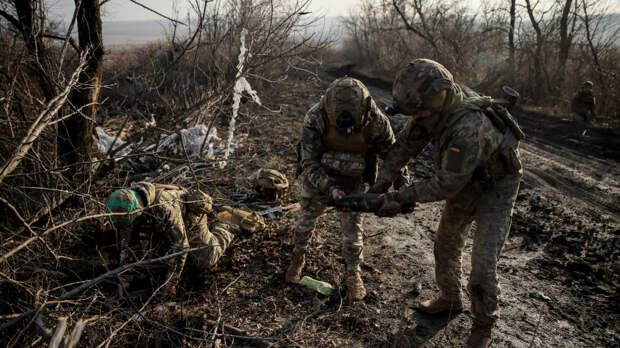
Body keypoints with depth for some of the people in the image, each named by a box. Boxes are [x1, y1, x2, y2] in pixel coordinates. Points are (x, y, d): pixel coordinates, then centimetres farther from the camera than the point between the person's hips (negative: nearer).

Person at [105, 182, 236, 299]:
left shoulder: (165, 208, -47)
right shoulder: (128, 210, -26)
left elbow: (180, 245, -42)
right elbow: (127, 244, -17)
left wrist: (171, 281, -37)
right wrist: (123, 279, -20)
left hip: (190, 217, -6)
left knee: (205, 261, -3)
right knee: (159, 254, 18)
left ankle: (223, 231, 22)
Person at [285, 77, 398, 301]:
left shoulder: (377, 122, -28)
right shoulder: (315, 119, -32)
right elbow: (308, 163, -24)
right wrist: (329, 188, -39)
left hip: (353, 182, 0)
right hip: (318, 178, 0)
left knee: (352, 230, 2)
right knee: (306, 221, 13)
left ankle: (353, 274, 27)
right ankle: (298, 259, 41)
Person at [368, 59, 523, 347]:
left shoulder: (469, 127, -42)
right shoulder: (436, 107, -18)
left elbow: (446, 184, -36)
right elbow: (406, 145, -8)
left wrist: (399, 197, -31)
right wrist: (381, 183, -17)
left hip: (496, 189, -7)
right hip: (465, 183, 8)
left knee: (483, 265, -7)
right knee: (446, 244, 18)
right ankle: (450, 298, 41)